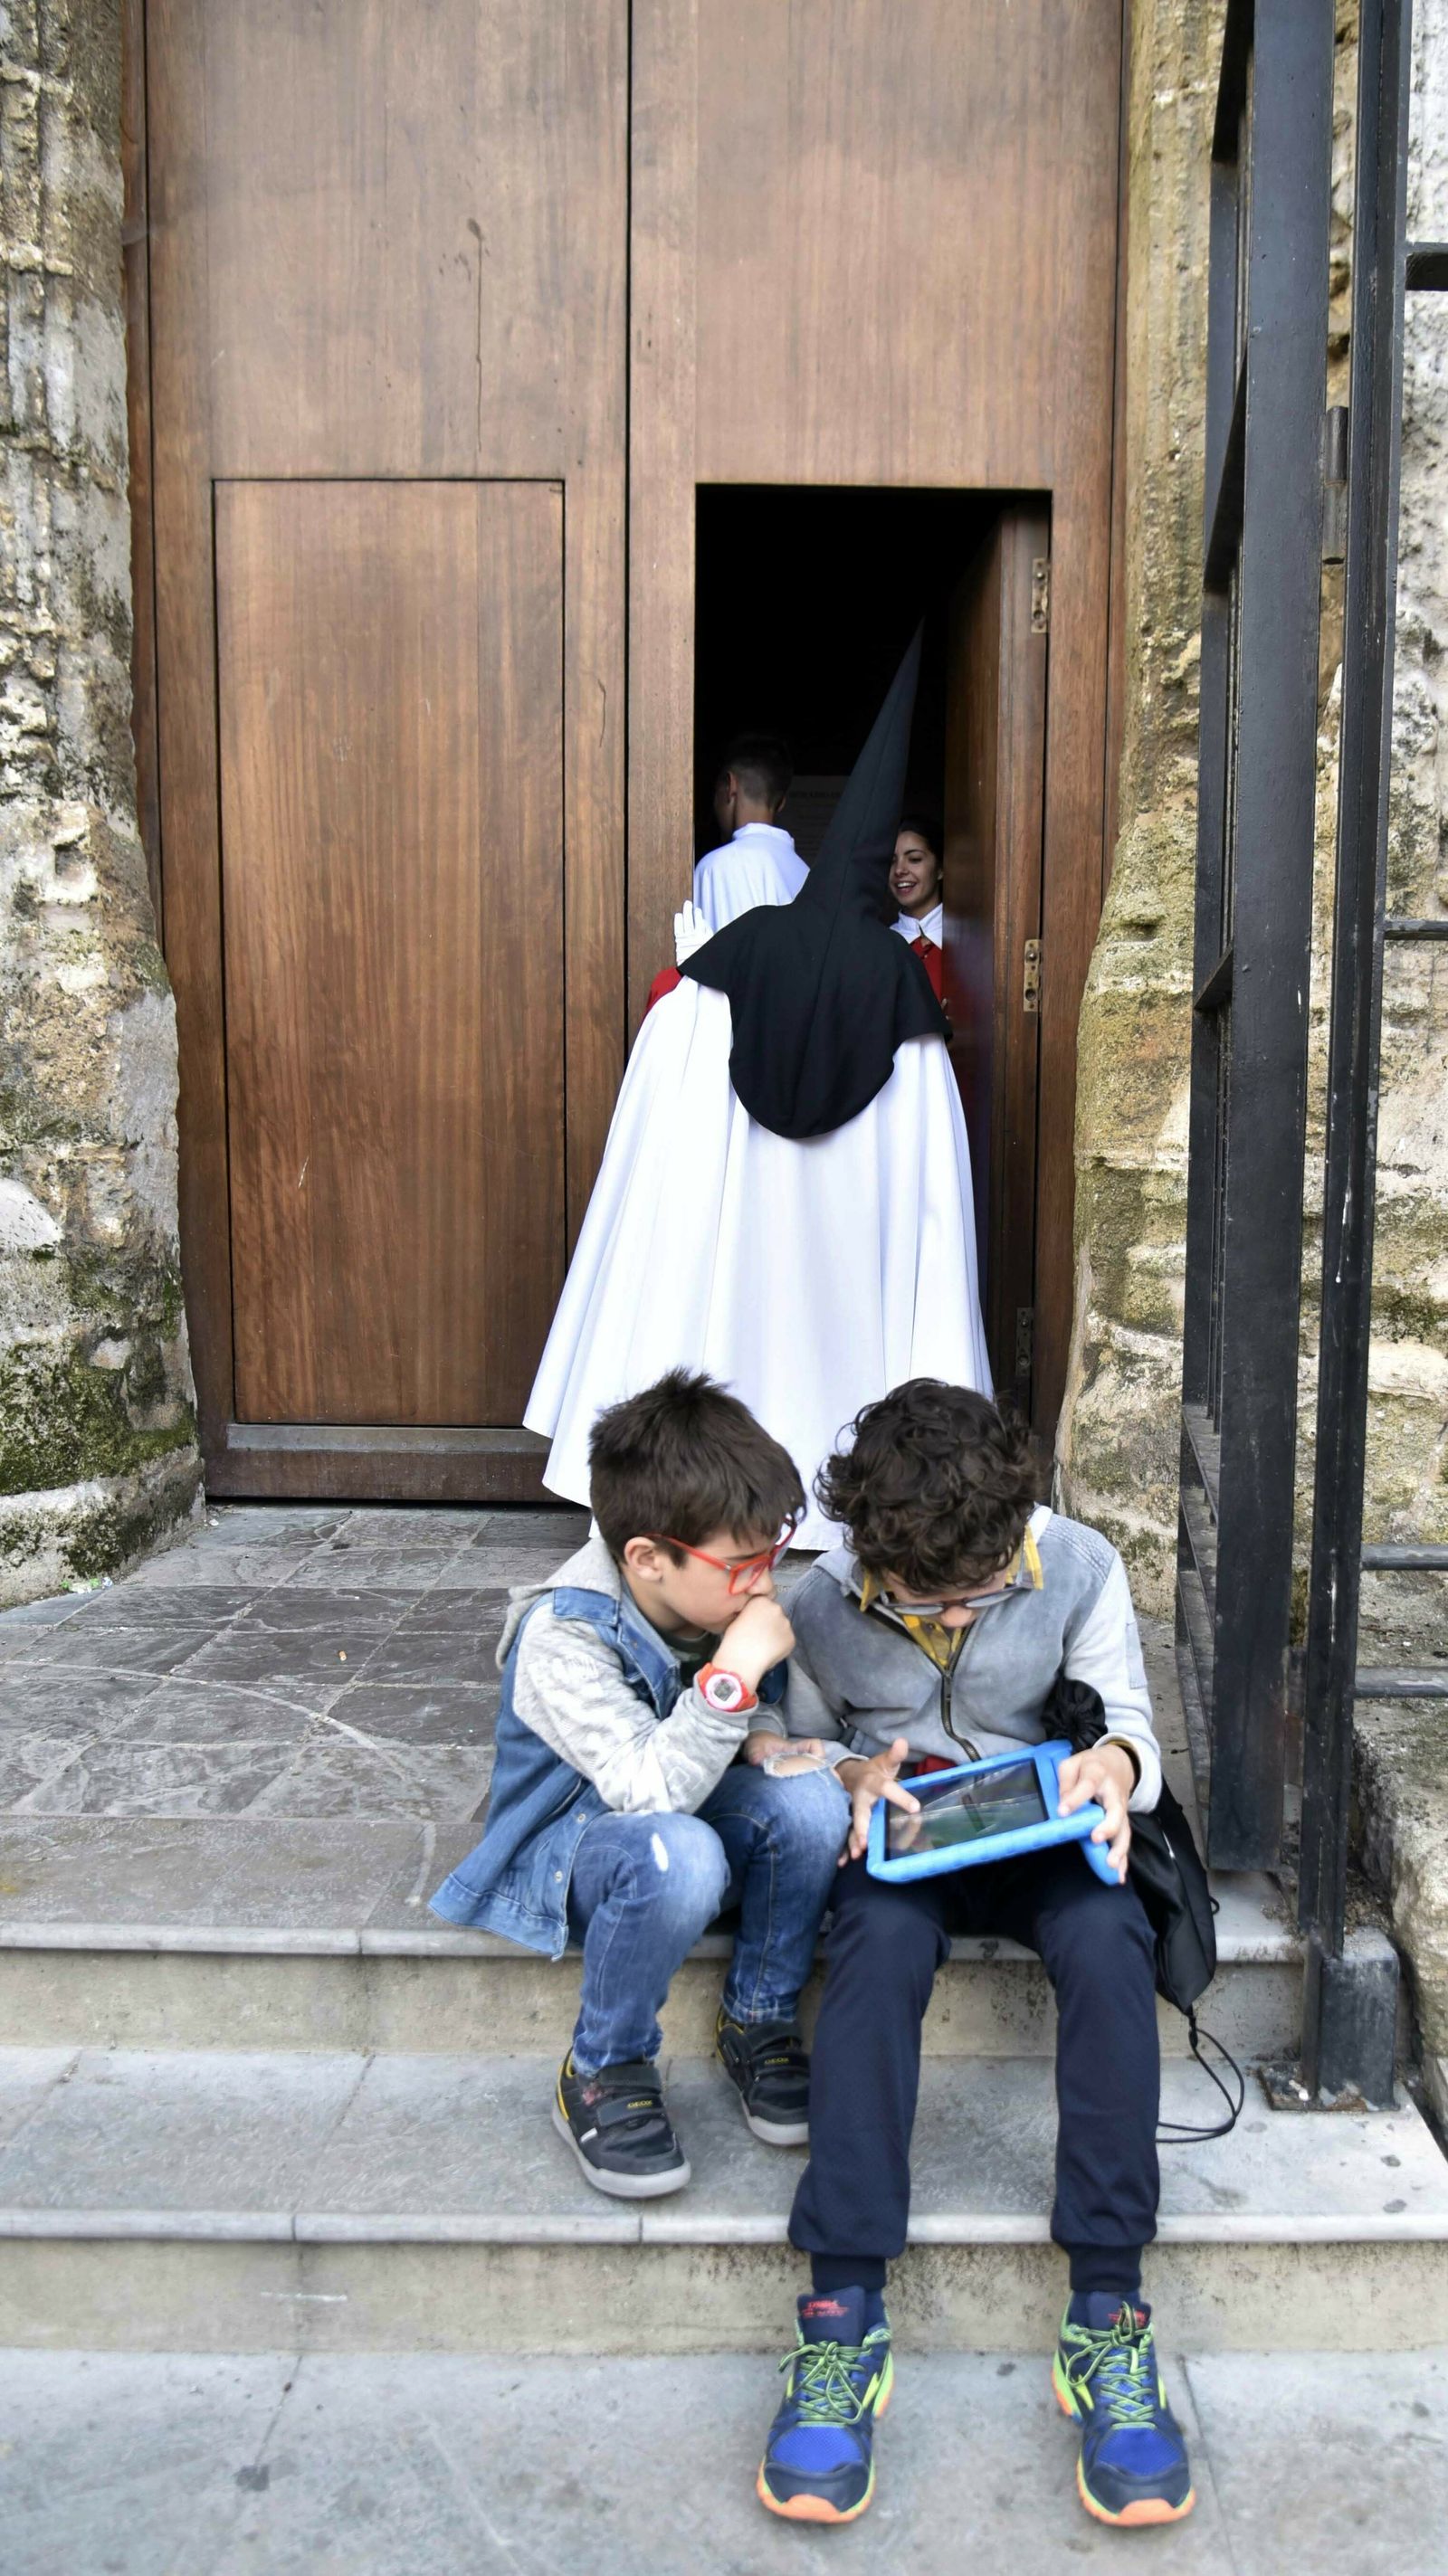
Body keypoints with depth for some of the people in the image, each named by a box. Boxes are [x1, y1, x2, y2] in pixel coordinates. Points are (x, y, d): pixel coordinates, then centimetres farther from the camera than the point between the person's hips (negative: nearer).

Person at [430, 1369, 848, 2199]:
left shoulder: (728, 1596, -10)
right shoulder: (563, 1638, -28)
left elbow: (767, 1710, 11)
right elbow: (651, 1790, -35)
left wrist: (766, 1740, -12)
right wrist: (733, 1675, -42)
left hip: (687, 1814, 6)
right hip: (566, 1850, -5)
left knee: (810, 1800, -25)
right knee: (677, 1855, -39)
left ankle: (759, 2022, -1)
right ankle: (604, 2075, -13)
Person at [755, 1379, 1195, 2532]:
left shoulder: (1080, 1567, -9)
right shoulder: (825, 1605, -9)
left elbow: (1128, 1725, 1)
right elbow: (801, 1745, 7)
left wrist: (1116, 1759, -23)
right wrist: (852, 1774, -16)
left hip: (1039, 1828, 1)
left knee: (1108, 1940, -33)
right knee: (879, 1945, -35)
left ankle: (1107, 2310, -26)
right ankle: (845, 2312, -31)